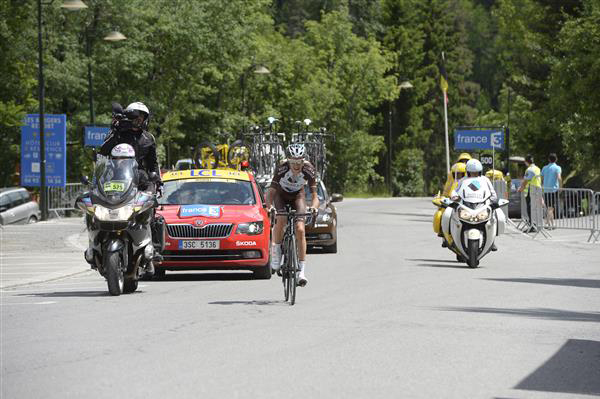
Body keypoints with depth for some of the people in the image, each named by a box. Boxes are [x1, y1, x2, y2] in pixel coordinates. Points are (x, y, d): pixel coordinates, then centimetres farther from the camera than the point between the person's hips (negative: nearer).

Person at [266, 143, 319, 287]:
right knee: (281, 220, -31)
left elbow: (314, 195, -27)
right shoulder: (282, 169, -33)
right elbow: (271, 191, -34)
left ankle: (302, 269, -14)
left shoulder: (308, 170, -29)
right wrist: (269, 205, -54)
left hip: (297, 196, 1)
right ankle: (275, 251, -8)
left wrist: (313, 207, -49)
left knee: (300, 229, -16)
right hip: (281, 195, -1)